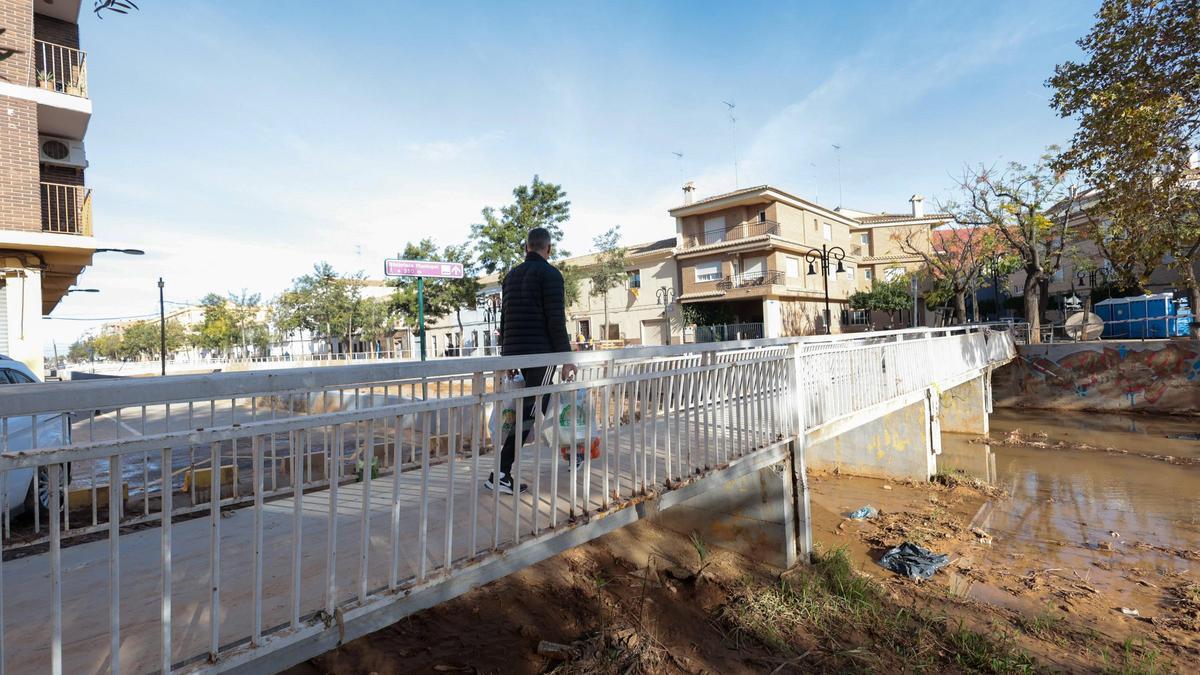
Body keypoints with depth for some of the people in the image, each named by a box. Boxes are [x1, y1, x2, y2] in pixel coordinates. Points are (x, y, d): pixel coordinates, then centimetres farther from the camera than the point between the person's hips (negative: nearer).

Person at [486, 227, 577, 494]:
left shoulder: (511, 275, 17)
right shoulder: (550, 274, -5)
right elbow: (556, 320, -13)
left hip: (513, 352, 8)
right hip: (539, 352, -8)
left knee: (535, 405, 20)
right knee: (529, 412, -6)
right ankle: (499, 475, -10)